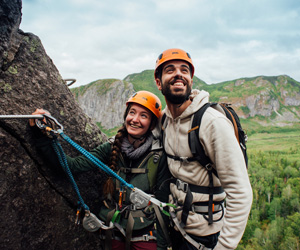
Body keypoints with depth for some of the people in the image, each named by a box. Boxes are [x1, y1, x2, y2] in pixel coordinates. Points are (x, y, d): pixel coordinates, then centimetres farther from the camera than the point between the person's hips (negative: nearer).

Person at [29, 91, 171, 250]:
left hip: (145, 237, -2)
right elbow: (74, 165, -16)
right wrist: (42, 134, -21)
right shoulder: (112, 148, -5)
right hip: (113, 235, 3)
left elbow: (162, 204, -6)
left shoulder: (159, 157, -12)